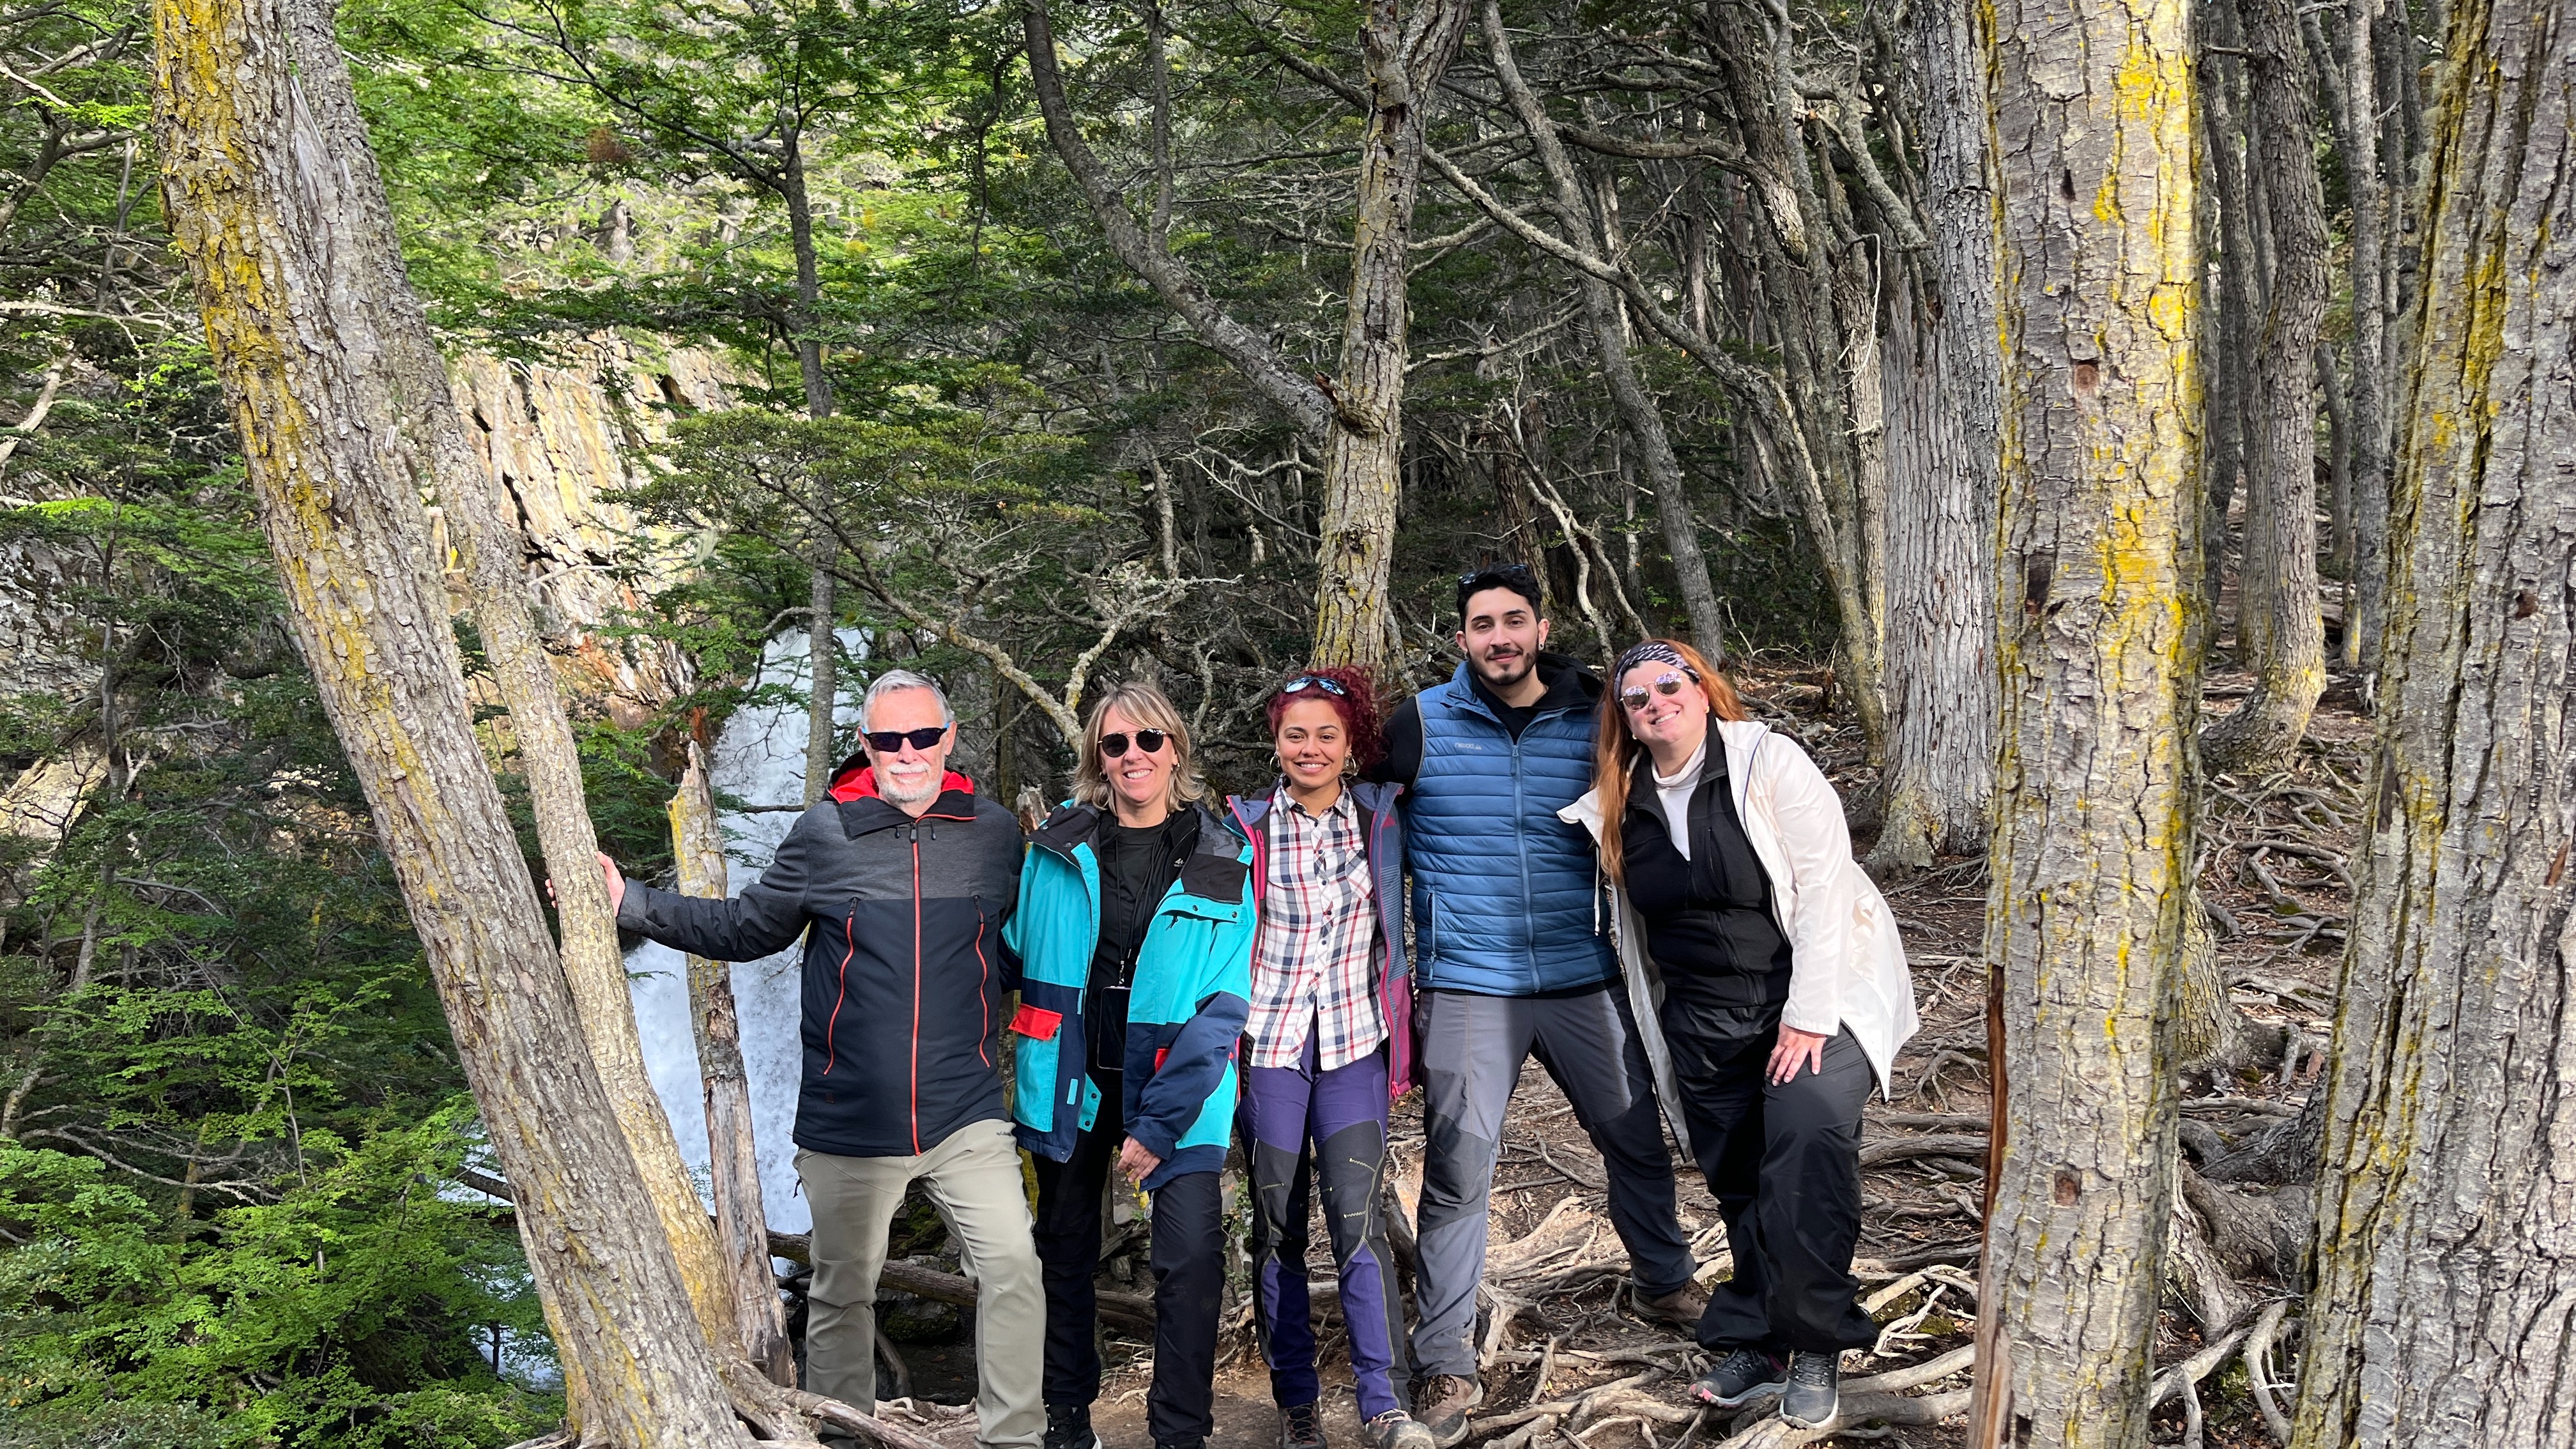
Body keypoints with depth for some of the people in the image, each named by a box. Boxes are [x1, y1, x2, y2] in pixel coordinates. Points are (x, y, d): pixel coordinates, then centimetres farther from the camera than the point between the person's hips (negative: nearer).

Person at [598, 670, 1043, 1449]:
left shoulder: (995, 832, 3)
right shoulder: (823, 835, -1)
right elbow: (744, 929, 8)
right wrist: (629, 902, 5)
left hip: (965, 1114, 0)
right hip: (850, 1121, 0)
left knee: (1012, 1265, -10)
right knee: (841, 1293, 12)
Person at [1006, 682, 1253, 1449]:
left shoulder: (1220, 861, -5)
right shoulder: (1058, 845, 0)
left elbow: (1224, 1005, -8)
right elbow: (1014, 953, 10)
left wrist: (1158, 1122, -14)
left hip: (1177, 1089, -2)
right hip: (1069, 1082, 2)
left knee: (1192, 1256, -11)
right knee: (1066, 1249, 14)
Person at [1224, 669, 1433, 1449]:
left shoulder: (1380, 817, 3)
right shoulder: (1246, 826, 1)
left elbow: (1394, 926, 13)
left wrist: (1405, 1036, 10)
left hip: (1354, 1040, 0)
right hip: (1268, 1039, 0)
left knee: (1359, 1217, -10)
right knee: (1276, 1225, 5)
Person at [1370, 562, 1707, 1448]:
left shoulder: (1595, 723, 4)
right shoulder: (1423, 725, -2)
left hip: (1586, 979, 3)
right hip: (1468, 986, -2)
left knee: (1637, 1140, 13)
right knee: (1457, 1170, -6)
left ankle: (1664, 1283, 39)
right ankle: (1445, 1365, 4)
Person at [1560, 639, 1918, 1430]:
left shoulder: (1769, 762, -11)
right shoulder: (1621, 802, 6)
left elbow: (1824, 883, -16)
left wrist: (1809, 1017, -19)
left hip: (1814, 997, -5)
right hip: (1705, 1022, 5)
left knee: (1807, 1138, -25)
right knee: (1739, 1185, 8)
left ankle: (1816, 1345, -14)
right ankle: (1756, 1343, 24)